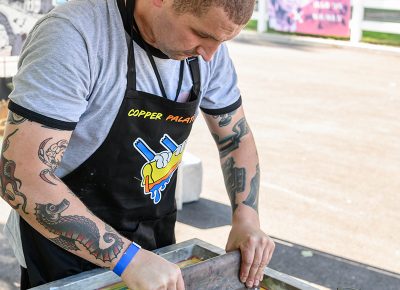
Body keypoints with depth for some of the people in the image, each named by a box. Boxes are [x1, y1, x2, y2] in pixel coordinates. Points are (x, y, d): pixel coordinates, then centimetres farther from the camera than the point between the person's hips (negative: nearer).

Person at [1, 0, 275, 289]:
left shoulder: (209, 46, -8)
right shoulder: (73, 35, -26)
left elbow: (236, 137, 5)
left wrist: (246, 216, -9)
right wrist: (127, 257, -34)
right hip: (67, 244, -5)